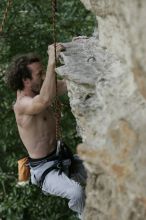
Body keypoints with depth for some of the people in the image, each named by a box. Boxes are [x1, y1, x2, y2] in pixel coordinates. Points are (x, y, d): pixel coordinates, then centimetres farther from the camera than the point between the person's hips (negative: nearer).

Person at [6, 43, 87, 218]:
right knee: (76, 192, -33)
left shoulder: (38, 91, 5)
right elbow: (46, 100, -44)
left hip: (61, 157, 9)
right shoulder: (21, 105, -22)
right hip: (44, 170, -9)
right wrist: (52, 61, -43)